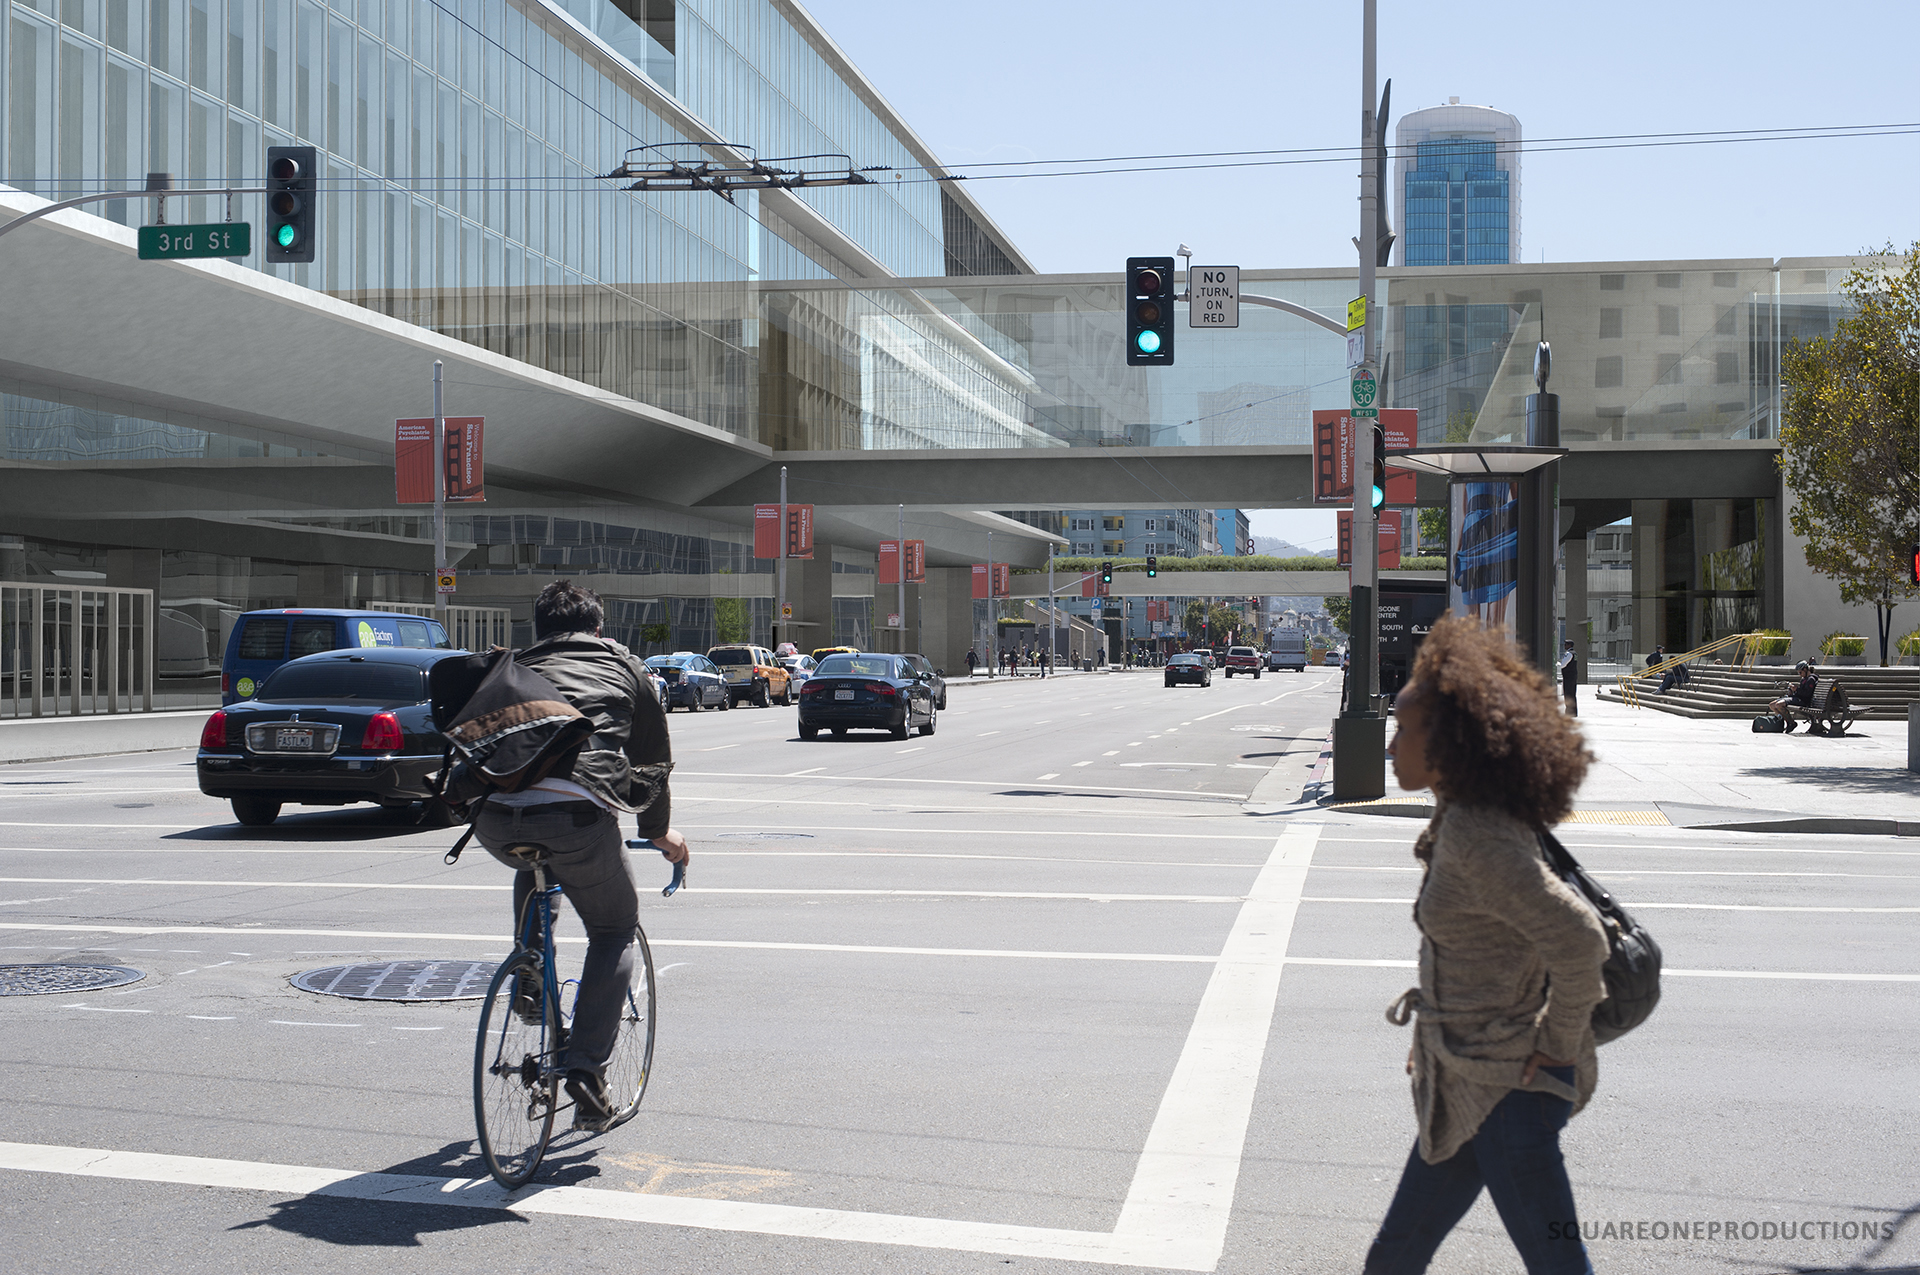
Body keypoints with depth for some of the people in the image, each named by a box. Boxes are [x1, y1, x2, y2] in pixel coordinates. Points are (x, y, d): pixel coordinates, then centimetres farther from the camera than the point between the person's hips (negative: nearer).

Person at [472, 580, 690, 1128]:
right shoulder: (622, 665, 25)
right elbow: (653, 756, 32)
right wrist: (658, 831, 47)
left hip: (496, 819, 3)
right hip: (577, 814, -3)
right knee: (616, 929, 18)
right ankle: (586, 1067, 6)